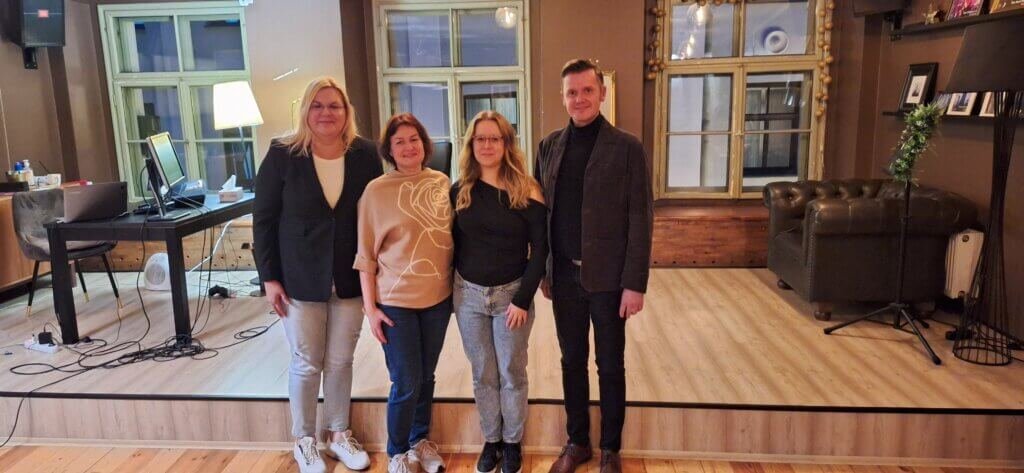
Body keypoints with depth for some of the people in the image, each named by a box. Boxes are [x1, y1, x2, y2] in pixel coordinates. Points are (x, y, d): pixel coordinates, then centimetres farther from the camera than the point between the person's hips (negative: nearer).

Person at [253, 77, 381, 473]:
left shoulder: (365, 154, -3)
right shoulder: (282, 155, -8)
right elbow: (263, 219, -4)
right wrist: (269, 277, -7)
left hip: (350, 279, 2)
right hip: (300, 279, -2)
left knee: (340, 361, 13)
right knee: (306, 363, 9)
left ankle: (340, 435, 31)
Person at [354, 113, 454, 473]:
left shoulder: (442, 183, 1)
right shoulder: (377, 191, -9)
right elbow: (366, 255, -6)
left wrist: (457, 286, 9)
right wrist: (370, 307, -8)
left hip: (438, 297, 4)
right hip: (396, 301, -3)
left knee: (426, 377, 16)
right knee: (406, 383, 3)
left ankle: (420, 441, 38)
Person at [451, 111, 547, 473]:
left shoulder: (526, 191, -9)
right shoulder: (460, 191, 1)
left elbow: (539, 249, -9)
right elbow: (453, 243, 8)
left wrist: (522, 299, -14)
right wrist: (450, 289, 3)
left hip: (512, 294, -2)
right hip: (468, 294, 3)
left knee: (512, 374, 10)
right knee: (482, 375, 13)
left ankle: (512, 442, 28)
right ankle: (490, 440, 30)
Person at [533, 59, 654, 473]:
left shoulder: (627, 147, -7)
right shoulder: (549, 146, 5)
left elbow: (640, 220, -9)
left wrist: (635, 283, -12)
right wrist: (542, 270, 6)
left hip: (607, 277, -3)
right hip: (564, 276, 4)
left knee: (610, 366, 10)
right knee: (572, 361, 15)